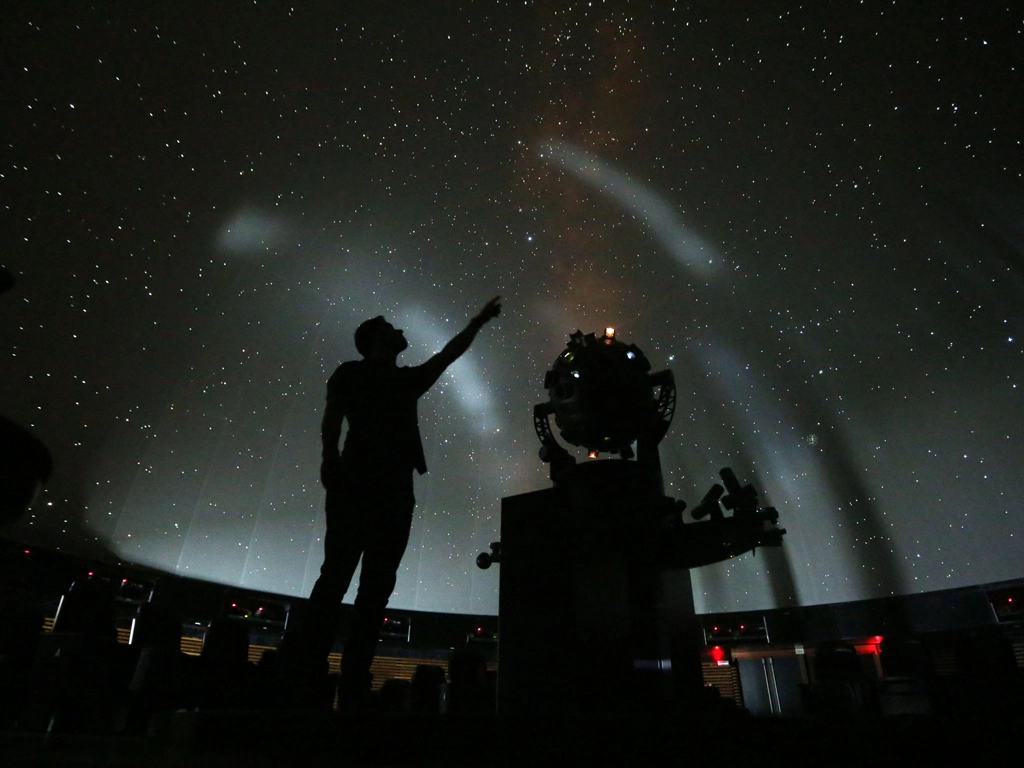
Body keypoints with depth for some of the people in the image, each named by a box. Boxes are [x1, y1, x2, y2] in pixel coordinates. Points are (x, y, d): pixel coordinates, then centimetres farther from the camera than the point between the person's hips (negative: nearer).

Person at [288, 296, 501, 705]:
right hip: (356, 482, -4)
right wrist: (330, 457, -17)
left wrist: (479, 321, 35)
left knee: (377, 585, 0)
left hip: (396, 488, 5)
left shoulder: (408, 379, 26)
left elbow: (450, 353, 32)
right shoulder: (351, 372, 13)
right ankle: (304, 669, -3)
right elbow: (332, 417, 0)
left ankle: (354, 681, 3)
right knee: (337, 573, -9)